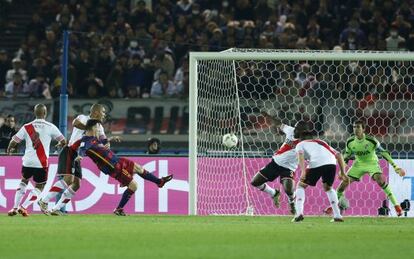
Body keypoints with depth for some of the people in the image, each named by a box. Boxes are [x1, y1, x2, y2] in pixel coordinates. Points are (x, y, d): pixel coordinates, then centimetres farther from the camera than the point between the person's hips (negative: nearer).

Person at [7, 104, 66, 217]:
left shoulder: (27, 127, 2)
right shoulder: (50, 127, -2)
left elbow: (13, 141, 3)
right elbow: (63, 141, 6)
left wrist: (9, 150, 26)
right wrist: (60, 144, 30)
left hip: (27, 161, 3)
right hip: (42, 163, -3)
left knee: (23, 182, 26)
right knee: (39, 188, 12)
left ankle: (15, 208, 18)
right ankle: (23, 207, -6)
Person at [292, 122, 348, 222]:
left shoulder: (300, 144, 25)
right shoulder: (321, 142, 39)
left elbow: (300, 155, 1)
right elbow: (338, 155, 31)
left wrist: (303, 172, -11)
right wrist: (342, 172, 32)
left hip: (316, 164, -4)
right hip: (331, 163, 4)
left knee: (301, 186, 17)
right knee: (328, 187, 29)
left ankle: (299, 213, 0)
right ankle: (337, 215, 21)